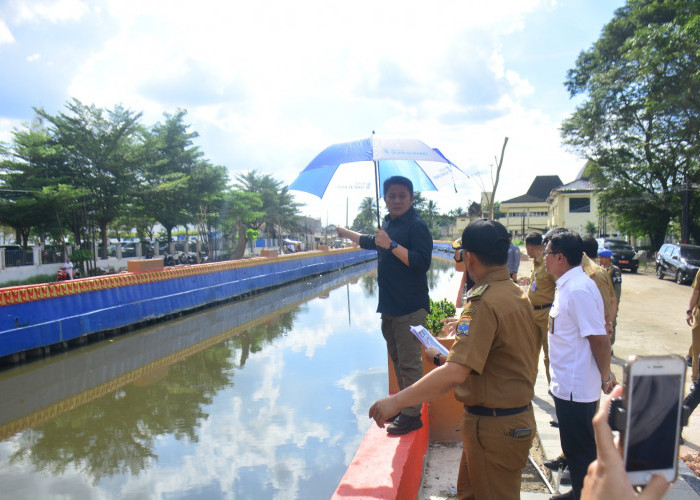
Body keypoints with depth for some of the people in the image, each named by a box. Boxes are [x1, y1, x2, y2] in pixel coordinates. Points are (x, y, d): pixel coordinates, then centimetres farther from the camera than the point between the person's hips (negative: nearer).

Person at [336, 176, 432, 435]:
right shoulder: (388, 224, 15)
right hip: (389, 306, 9)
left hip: (409, 308, -9)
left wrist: (392, 245, -28)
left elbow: (422, 262, -24)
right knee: (397, 360, 18)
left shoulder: (417, 226, -12)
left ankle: (412, 416, 4)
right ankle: (404, 405, 31)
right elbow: (371, 241, 37)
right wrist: (346, 233, 49)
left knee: (409, 363, -5)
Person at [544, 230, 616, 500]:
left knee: (581, 449, 5)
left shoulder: (578, 289, -24)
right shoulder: (567, 286, 8)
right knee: (574, 446, 23)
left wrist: (606, 378, -15)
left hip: (576, 387, -10)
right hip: (566, 384, 10)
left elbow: (599, 338, -25)